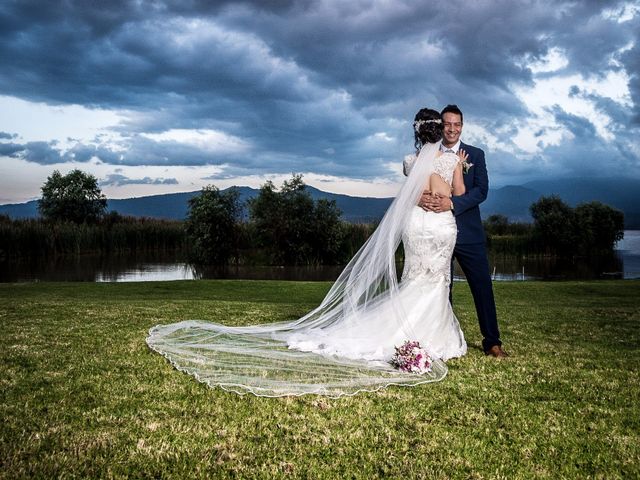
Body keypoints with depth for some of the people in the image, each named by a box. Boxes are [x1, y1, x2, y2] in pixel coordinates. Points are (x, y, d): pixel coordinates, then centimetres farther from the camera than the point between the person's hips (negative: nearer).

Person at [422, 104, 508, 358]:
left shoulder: (475, 154, 5)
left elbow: (481, 190, -7)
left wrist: (451, 202, -22)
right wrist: (420, 197, -26)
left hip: (468, 232, 0)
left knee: (482, 286, 1)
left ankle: (492, 342, 11)